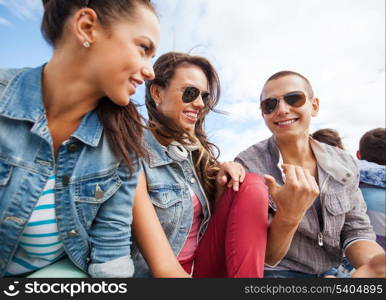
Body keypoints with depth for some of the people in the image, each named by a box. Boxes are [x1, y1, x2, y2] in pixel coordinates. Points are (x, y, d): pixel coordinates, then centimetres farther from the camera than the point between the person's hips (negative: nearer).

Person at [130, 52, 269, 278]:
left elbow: (217, 220, 4)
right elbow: (163, 266, -22)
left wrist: (223, 187, -14)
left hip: (207, 264, 6)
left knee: (252, 185, -14)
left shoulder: (200, 149, 0)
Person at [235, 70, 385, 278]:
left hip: (330, 273, 5)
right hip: (277, 272, -4)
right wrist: (288, 215, -31)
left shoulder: (345, 164, -1)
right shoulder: (248, 165, -16)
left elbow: (356, 230, 2)